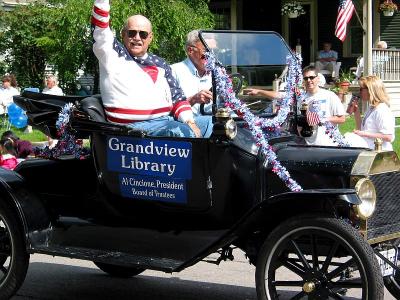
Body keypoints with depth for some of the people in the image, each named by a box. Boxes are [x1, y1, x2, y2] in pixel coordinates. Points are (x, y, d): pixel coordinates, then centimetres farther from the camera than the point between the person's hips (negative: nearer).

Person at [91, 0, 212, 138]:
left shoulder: (160, 64, 23)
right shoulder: (113, 54, 11)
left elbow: (177, 98, 17)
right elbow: (99, 26, -4)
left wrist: (190, 122, 0)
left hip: (167, 121, 6)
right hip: (133, 126, -6)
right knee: (181, 132, -33)